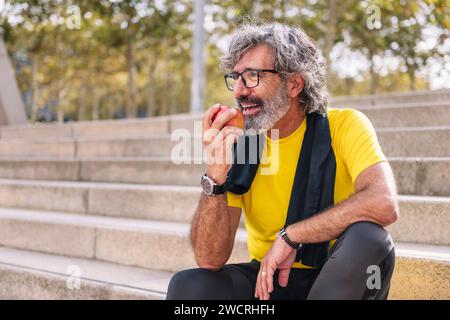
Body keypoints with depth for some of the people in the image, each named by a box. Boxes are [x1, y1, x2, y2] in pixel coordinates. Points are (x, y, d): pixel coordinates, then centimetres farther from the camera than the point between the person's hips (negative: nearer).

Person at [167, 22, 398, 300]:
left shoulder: (344, 126, -12)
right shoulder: (237, 143, -6)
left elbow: (384, 203, -32)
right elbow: (210, 259, -13)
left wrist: (289, 236, -26)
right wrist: (216, 176, -28)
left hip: (338, 278, -1)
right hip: (266, 279, 1)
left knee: (369, 239, -32)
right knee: (187, 286, -24)